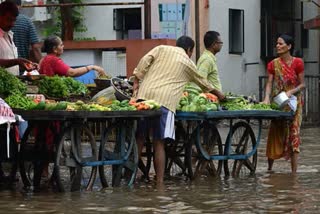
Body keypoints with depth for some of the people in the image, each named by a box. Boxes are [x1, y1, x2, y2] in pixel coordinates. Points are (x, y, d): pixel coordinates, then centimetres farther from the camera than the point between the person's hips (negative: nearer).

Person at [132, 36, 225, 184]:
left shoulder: (161, 49, 20)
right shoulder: (188, 63, 18)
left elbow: (145, 60, 2)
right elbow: (204, 83, 32)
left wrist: (136, 80, 3)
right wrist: (218, 94, 48)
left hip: (144, 95, 2)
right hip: (165, 101, -2)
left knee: (139, 138, 10)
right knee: (159, 144, 0)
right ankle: (159, 181, -3)